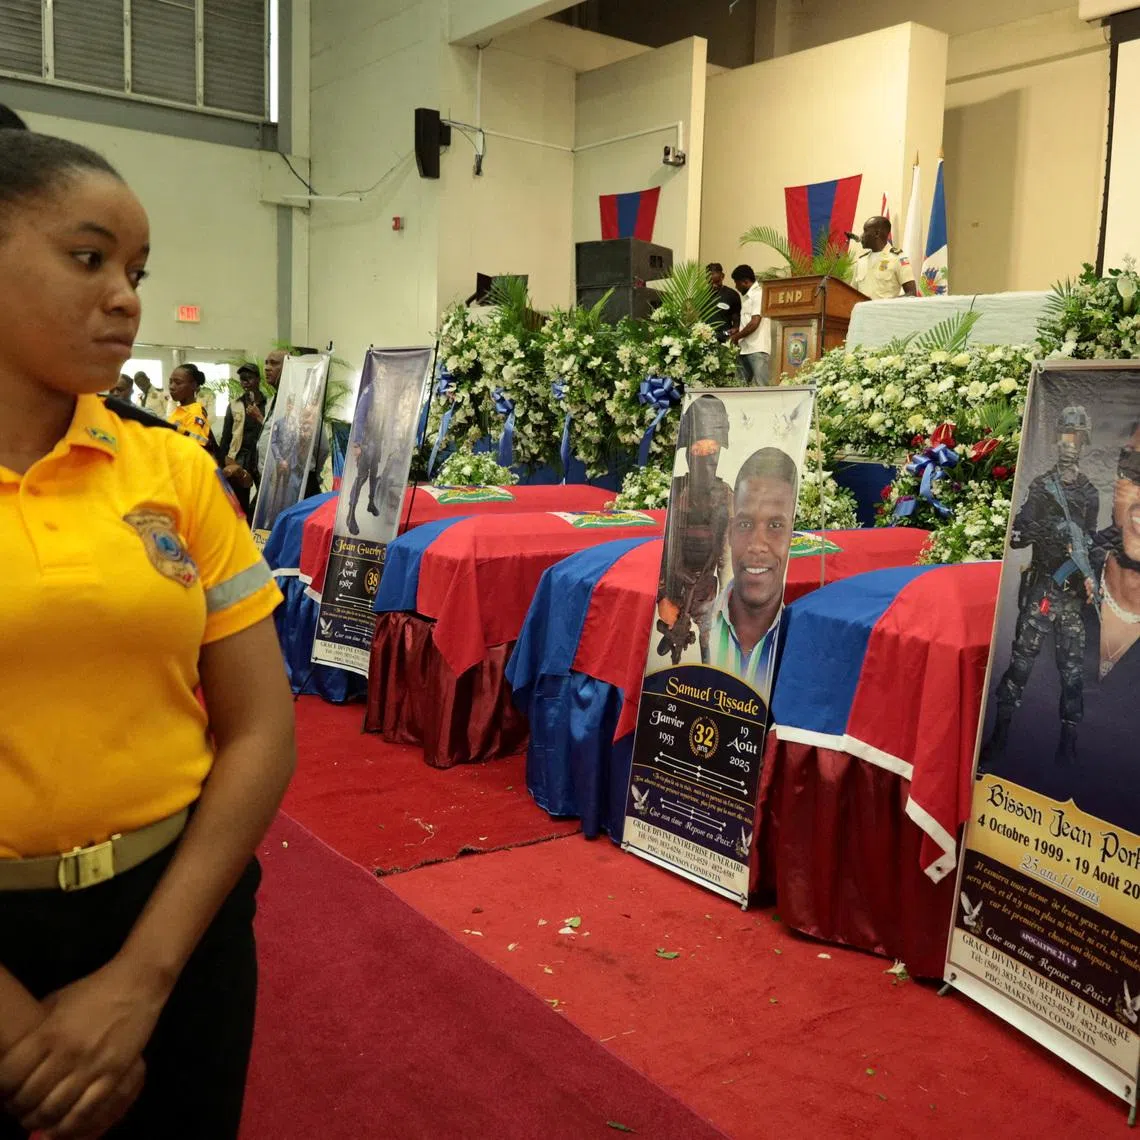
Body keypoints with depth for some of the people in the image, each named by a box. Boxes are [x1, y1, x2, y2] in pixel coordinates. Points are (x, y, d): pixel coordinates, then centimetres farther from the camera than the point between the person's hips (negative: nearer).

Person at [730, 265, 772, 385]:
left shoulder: (758, 294, -9)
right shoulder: (746, 296, 20)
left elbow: (754, 323, -16)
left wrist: (736, 337, -5)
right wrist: (737, 331, 13)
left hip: (757, 349, -9)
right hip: (744, 348, 9)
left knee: (760, 387, -12)